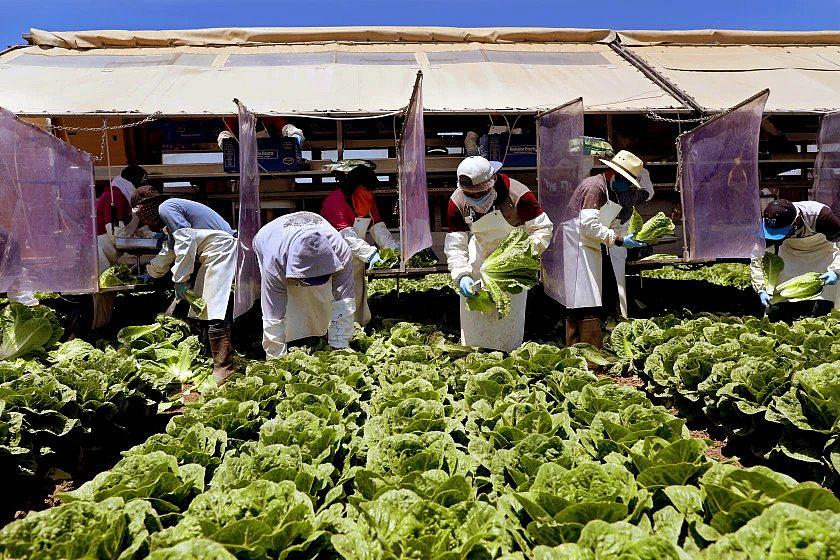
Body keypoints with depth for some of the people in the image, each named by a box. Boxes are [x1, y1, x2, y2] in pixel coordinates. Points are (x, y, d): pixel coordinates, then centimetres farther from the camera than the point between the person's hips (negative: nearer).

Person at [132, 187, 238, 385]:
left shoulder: (165, 208, -6)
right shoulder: (172, 209, 26)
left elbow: (186, 242, -18)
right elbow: (168, 252, 40)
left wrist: (180, 280, -13)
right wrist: (150, 273, 51)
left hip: (221, 248, -11)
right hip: (213, 256, 11)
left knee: (215, 311, -15)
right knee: (204, 307, 11)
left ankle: (224, 367, -14)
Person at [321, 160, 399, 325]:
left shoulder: (368, 200, 7)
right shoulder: (334, 201, -20)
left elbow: (378, 228, 2)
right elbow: (347, 236, -29)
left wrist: (396, 248, -13)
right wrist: (370, 254, -38)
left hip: (356, 262, 8)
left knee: (359, 304, 15)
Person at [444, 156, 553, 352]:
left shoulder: (517, 195, -29)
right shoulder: (457, 202, -20)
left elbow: (543, 227, -19)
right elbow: (455, 244, -18)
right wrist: (462, 275, -32)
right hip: (481, 256, 3)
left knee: (511, 311, -1)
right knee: (473, 306, 1)